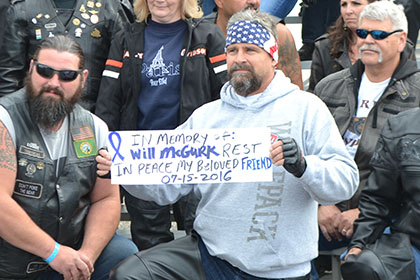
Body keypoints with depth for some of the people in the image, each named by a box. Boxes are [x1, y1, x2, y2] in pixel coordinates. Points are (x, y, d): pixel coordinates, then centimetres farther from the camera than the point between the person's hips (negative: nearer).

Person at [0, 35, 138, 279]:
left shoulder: (94, 128, 6)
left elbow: (105, 200, 6)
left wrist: (86, 255, -10)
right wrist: (54, 252, -20)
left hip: (70, 251, 4)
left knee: (126, 254, -16)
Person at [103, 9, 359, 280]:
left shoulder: (305, 108, 0)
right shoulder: (207, 115, 11)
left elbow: (346, 180, -9)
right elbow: (166, 186, 5)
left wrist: (303, 165, -27)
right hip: (209, 253, 3)